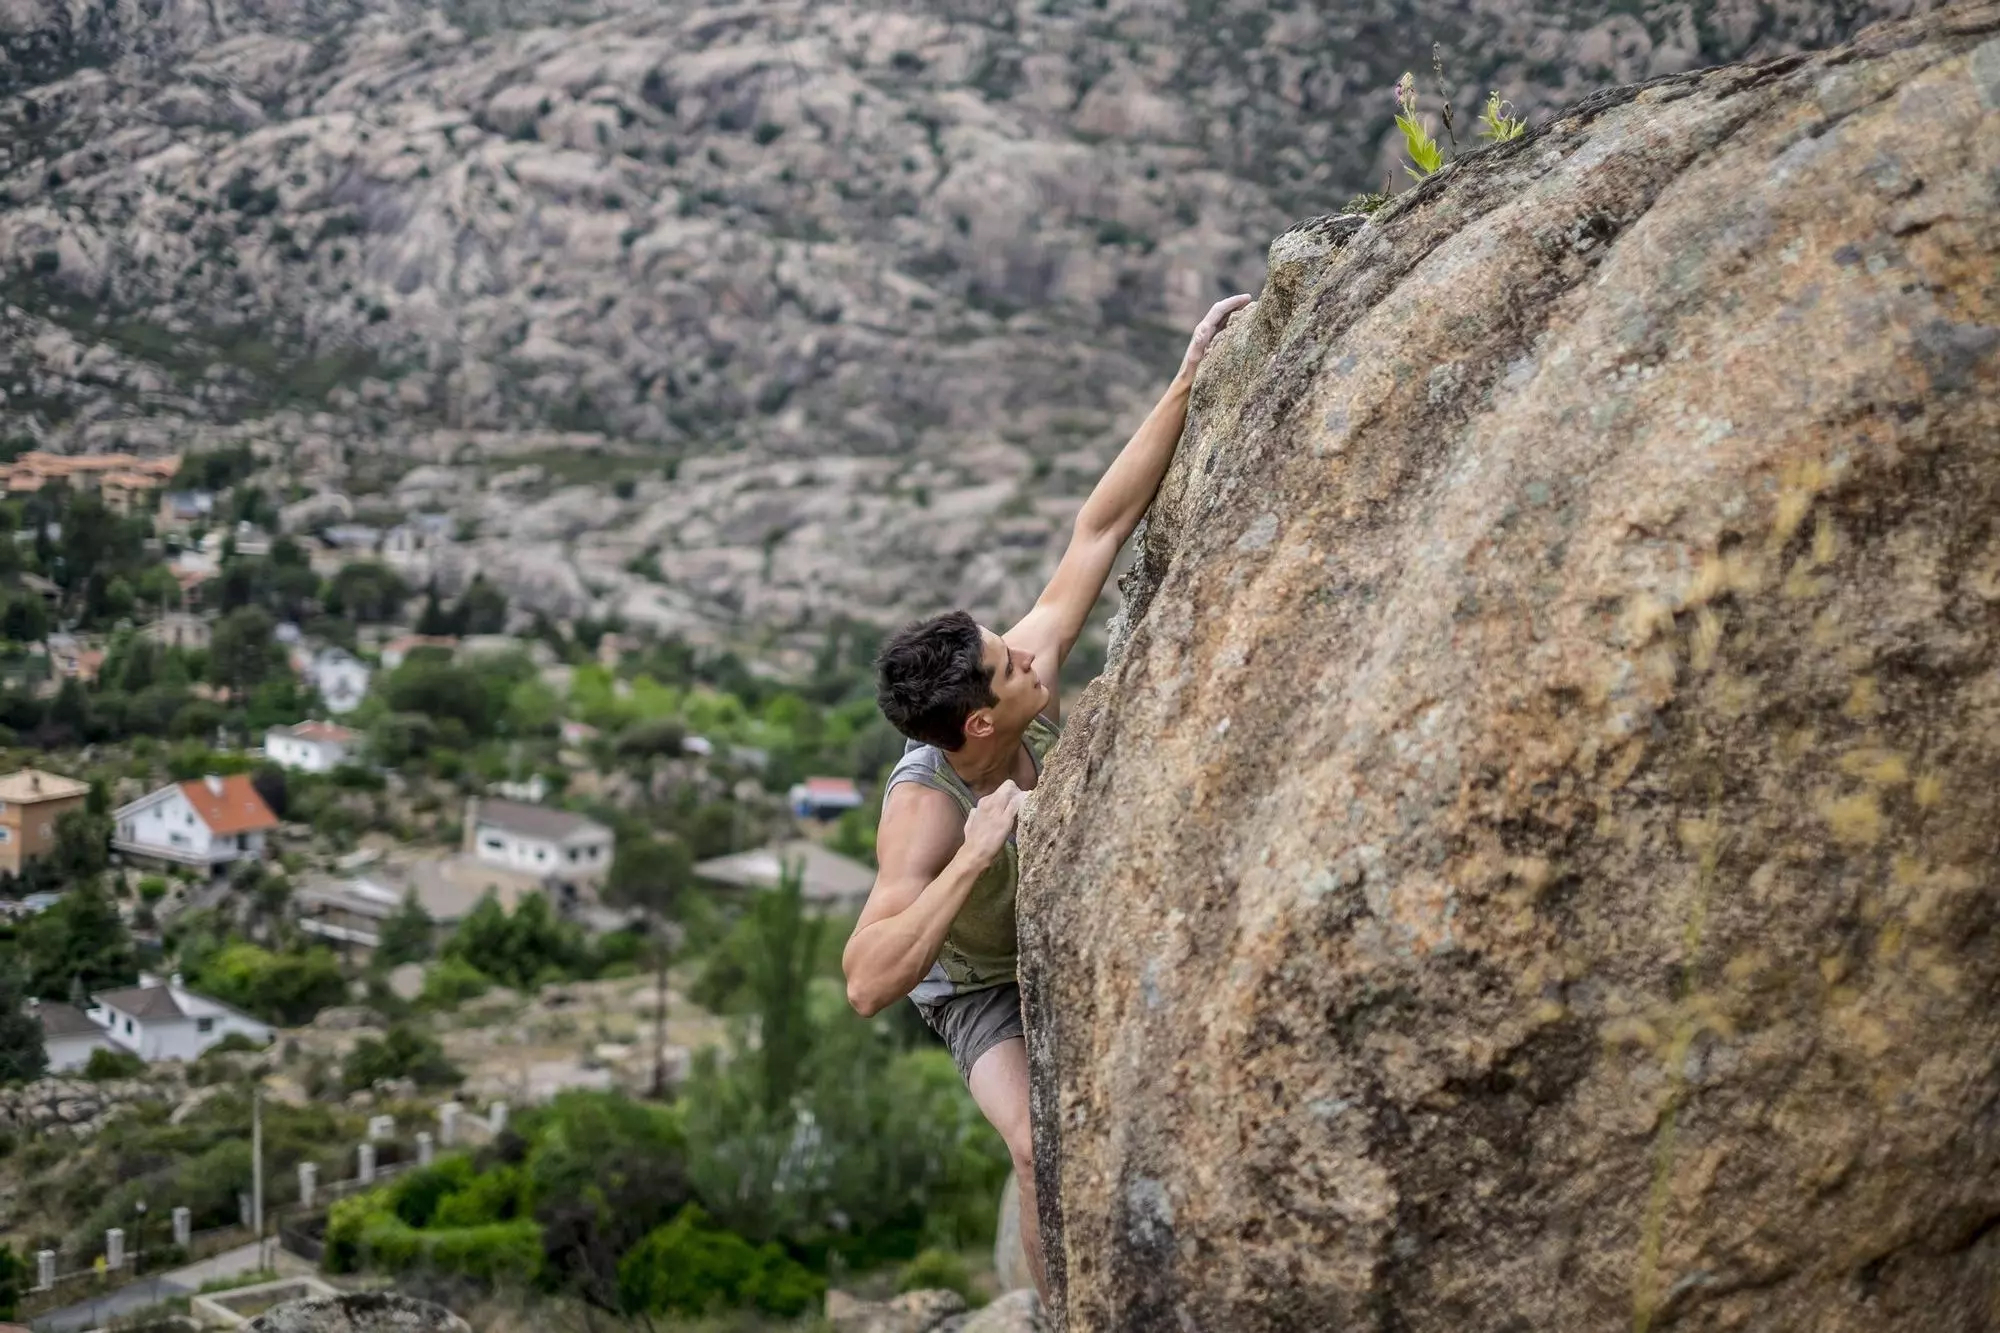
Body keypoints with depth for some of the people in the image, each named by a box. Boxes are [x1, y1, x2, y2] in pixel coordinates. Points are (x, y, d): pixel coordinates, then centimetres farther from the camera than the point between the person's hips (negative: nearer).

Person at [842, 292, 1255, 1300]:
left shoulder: (1024, 670, -27)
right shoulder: (922, 809, -40)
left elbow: (1099, 530, -23)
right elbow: (868, 984, -50)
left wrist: (1188, 383, -27)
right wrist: (976, 853, -53)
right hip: (980, 985, -6)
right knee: (1047, 1148, -27)